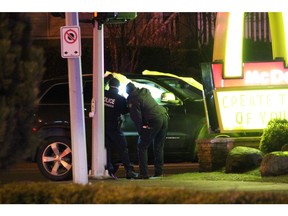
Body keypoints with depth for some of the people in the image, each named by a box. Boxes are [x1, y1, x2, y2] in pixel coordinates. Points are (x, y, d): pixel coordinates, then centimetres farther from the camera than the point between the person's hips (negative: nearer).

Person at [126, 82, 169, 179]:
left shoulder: (133, 100, -5)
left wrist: (141, 130, 3)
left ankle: (144, 173, -2)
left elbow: (136, 117, -6)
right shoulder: (146, 92, 17)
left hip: (154, 121, -8)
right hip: (164, 117, 8)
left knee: (142, 146, 4)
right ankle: (159, 172, 17)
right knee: (159, 147, 17)